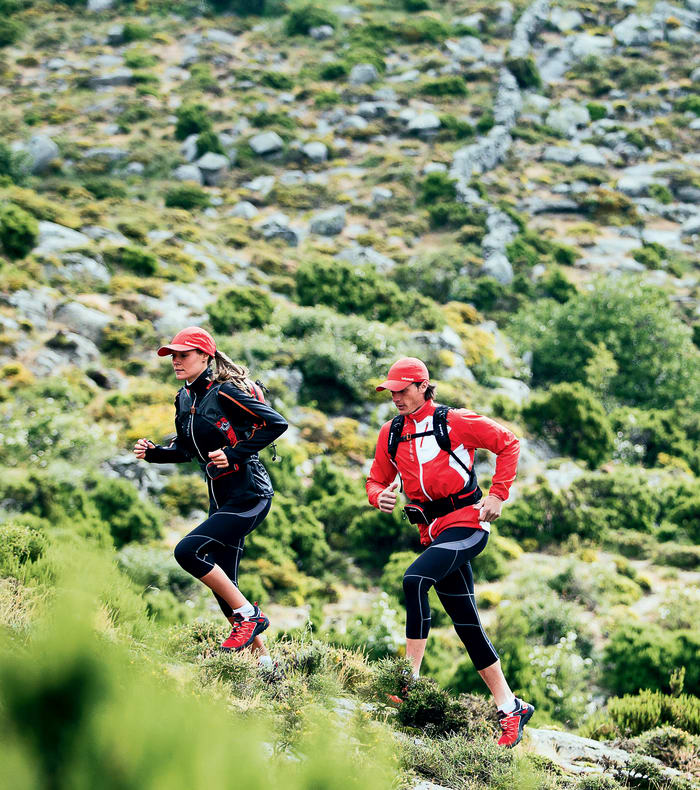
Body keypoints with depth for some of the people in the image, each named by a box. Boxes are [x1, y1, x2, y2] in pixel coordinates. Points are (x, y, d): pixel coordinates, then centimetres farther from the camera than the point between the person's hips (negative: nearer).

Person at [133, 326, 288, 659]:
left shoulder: (224, 393, -14)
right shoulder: (184, 399, 11)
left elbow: (276, 423, -18)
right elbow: (185, 449, 23)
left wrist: (234, 454, -21)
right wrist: (153, 453, 4)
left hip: (249, 495, -9)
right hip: (222, 499, 9)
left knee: (187, 551, -20)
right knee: (224, 587, 5)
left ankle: (249, 615, -7)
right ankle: (264, 661, 13)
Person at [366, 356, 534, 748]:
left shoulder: (455, 422, -7)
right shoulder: (391, 433, 9)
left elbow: (508, 443, -2)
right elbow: (377, 480, 17)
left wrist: (497, 495, -8)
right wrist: (380, 496, -7)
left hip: (466, 522, -7)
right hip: (433, 530, 7)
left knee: (414, 580, -28)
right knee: (466, 623, 6)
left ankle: (411, 679, -24)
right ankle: (510, 708, 14)